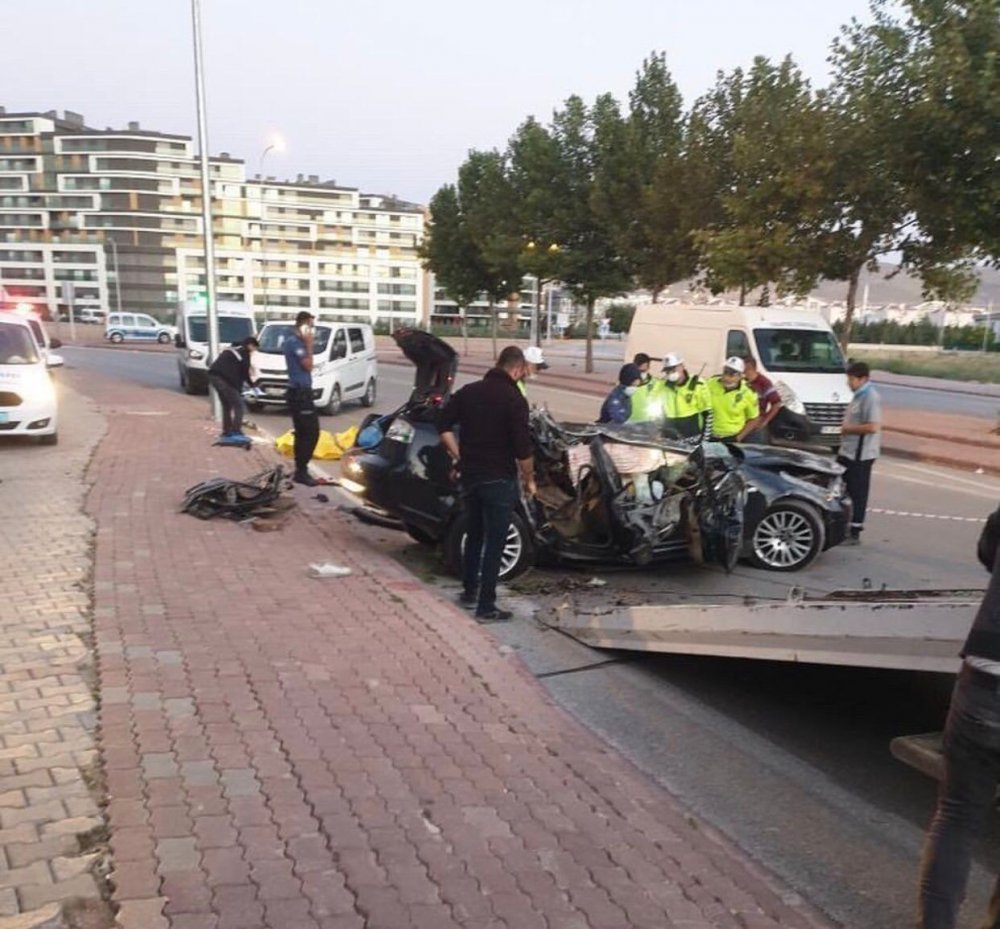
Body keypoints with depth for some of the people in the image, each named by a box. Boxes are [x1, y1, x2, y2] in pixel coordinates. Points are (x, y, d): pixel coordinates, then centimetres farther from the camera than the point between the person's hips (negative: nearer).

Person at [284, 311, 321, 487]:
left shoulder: (296, 341, 16)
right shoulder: (294, 342, -14)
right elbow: (308, 365, -17)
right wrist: (309, 344, -12)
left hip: (300, 392, 11)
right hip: (300, 393, -11)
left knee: (303, 433, 12)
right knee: (311, 433, -10)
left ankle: (300, 470, 17)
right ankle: (302, 471, -7)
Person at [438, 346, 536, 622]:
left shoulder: (468, 391, 4)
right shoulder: (514, 399, -15)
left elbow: (444, 426, 6)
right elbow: (523, 448, -17)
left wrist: (460, 458, 13)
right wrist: (529, 480, -3)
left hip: (470, 476, 6)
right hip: (499, 480, -6)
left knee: (473, 535, 21)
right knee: (494, 543, 2)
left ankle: (469, 592, 32)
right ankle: (486, 607, 7)